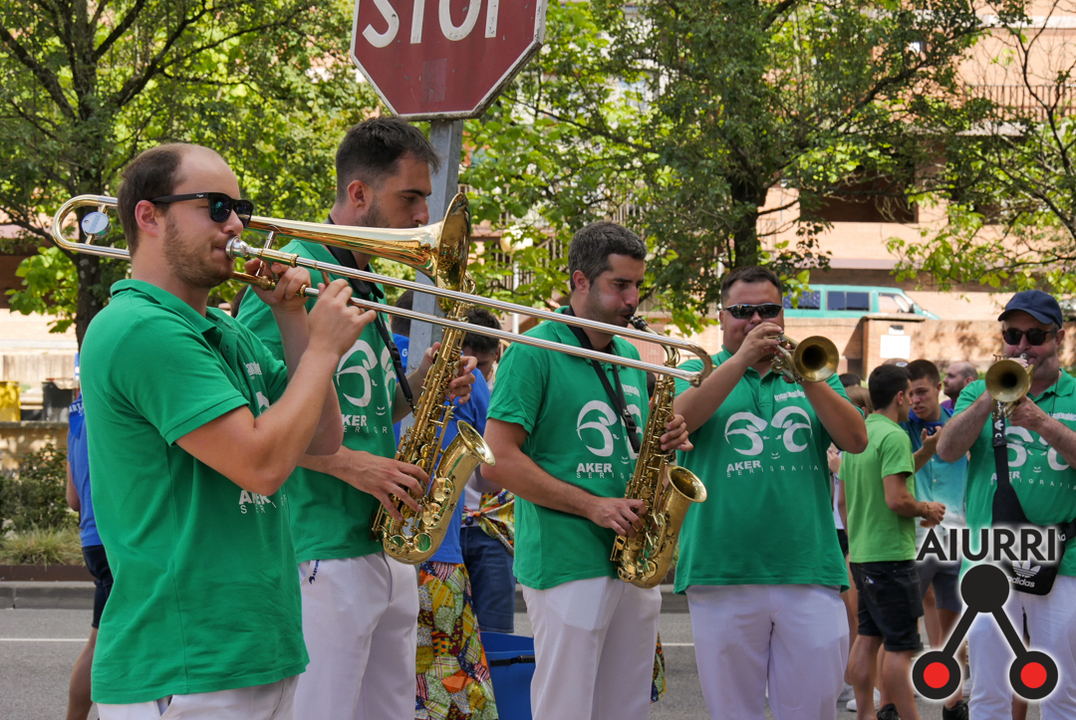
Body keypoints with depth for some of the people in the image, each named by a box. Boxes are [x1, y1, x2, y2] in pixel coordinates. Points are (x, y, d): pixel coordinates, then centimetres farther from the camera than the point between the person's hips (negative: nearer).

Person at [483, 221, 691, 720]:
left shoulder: (630, 355, 17)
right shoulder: (534, 353, -7)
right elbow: (498, 460, -13)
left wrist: (662, 441, 3)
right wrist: (593, 506, -18)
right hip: (567, 563, -7)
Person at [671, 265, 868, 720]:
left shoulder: (813, 375, 16)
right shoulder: (700, 371, 11)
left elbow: (857, 440, 1)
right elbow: (680, 418, -11)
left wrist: (806, 379, -11)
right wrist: (741, 358, -16)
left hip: (809, 575, 2)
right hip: (722, 575, -1)